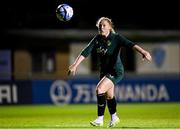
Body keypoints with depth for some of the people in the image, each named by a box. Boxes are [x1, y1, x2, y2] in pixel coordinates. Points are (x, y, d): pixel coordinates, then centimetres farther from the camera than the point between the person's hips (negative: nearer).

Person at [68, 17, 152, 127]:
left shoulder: (116, 38, -16)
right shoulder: (97, 39, -2)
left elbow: (130, 44, -31)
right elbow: (86, 52, -6)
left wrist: (143, 52, -47)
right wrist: (75, 65, -15)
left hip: (116, 71, -7)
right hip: (104, 70, 7)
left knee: (99, 89, -22)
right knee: (109, 96, 20)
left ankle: (100, 119, -13)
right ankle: (114, 117, 43)